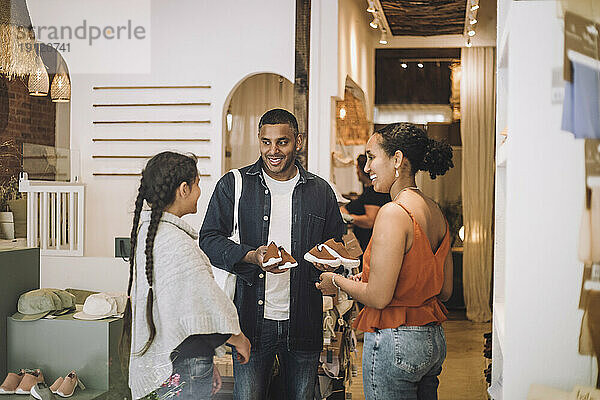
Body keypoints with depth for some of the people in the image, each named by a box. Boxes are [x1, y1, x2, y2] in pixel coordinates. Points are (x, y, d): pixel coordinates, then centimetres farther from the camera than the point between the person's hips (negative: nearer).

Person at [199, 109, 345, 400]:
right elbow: (209, 239, -1)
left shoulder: (320, 191, 8)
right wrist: (251, 256, -18)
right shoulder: (234, 185, 2)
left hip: (303, 320, 2)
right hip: (251, 319, -2)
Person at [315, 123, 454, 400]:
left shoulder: (394, 213, -18)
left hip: (394, 339, -8)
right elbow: (445, 291, 12)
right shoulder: (435, 212, 7)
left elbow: (378, 297, -21)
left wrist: (337, 282, -2)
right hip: (433, 340, 9)